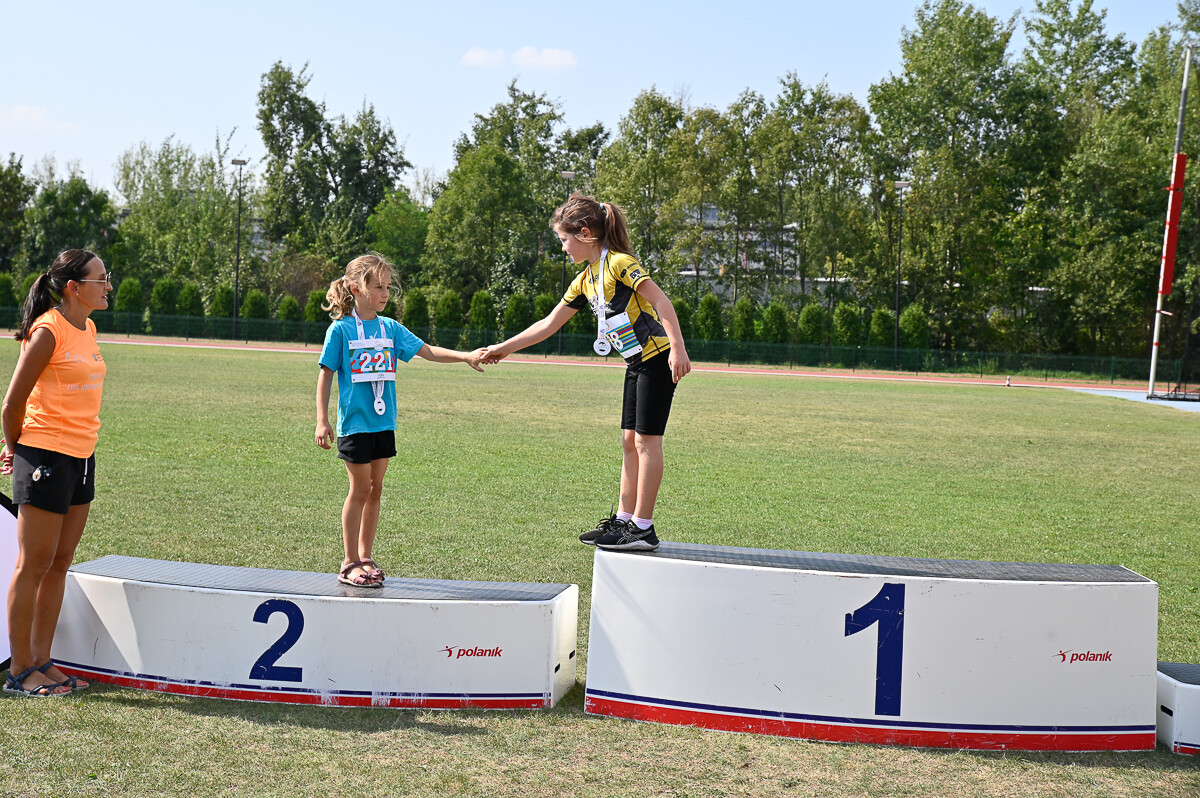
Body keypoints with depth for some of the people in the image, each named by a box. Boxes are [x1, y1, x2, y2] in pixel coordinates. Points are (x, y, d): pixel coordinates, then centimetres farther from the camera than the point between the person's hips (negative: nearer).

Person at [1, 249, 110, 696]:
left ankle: (42, 662, 19)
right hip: (45, 458, -8)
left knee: (59, 564, 11)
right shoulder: (47, 331, -14)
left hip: (82, 458, 8)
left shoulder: (87, 328, 12)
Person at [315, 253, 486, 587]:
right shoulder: (341, 330, -6)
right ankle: (350, 563, 7)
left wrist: (466, 356, -13)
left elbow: (428, 351, 1)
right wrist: (322, 420, -8)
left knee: (375, 489, 9)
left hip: (383, 421, 5)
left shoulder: (390, 328, 7)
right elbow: (326, 375, -4)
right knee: (360, 488, -3)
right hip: (355, 421, -5)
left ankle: (365, 557, 19)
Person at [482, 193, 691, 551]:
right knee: (630, 441, 11)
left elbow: (661, 301, -20)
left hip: (657, 358, -9)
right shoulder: (585, 280, 13)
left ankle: (643, 528, -5)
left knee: (646, 440, -8)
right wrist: (504, 348, 18)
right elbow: (548, 324, 18)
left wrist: (677, 348, -28)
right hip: (637, 362, 9)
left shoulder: (619, 263, -14)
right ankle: (624, 519, 18)